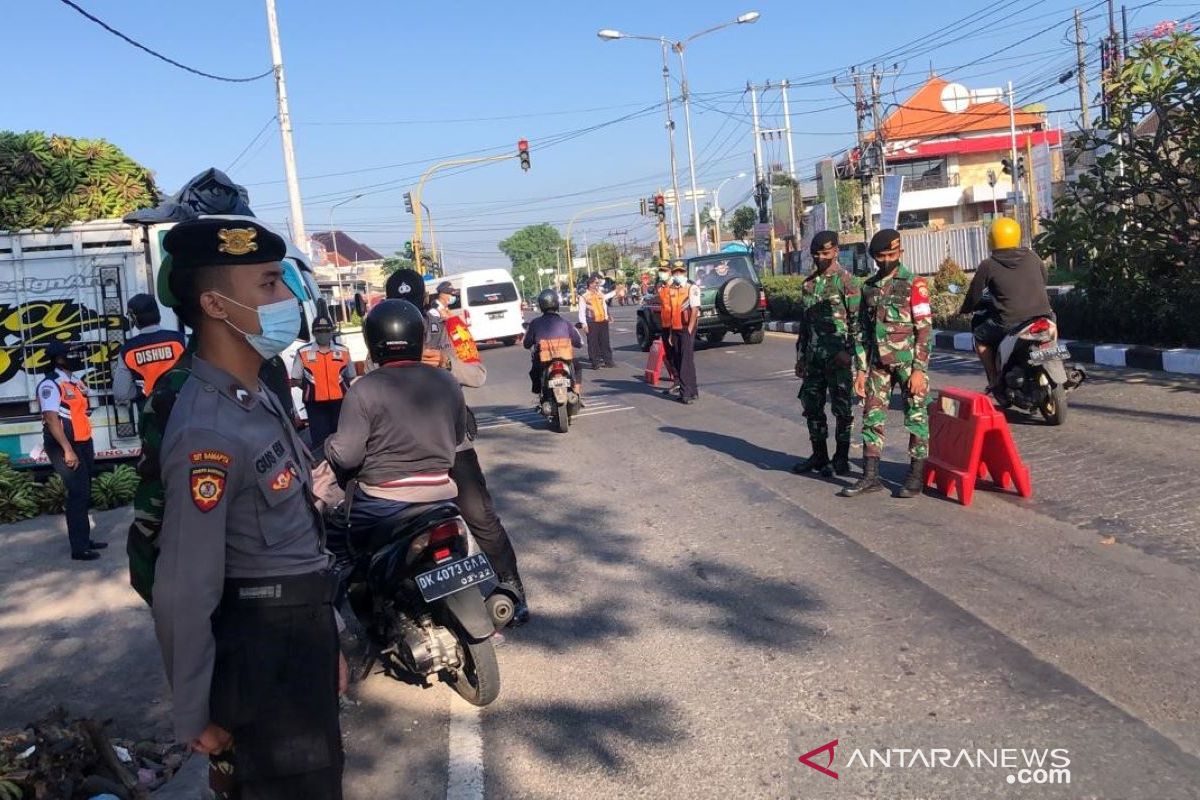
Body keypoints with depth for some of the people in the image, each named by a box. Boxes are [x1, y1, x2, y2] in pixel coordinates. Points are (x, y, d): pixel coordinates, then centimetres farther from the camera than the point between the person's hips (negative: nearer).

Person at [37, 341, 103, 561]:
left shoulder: (75, 381, 13)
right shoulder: (50, 384, -14)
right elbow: (51, 418, -21)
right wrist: (67, 450, -26)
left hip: (82, 443, 9)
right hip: (65, 446, -8)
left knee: (84, 494, 13)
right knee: (78, 494, -8)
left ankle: (85, 539, 23)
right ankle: (79, 548, -2)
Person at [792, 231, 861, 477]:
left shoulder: (846, 281, -5)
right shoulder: (808, 284, 14)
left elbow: (857, 319, -9)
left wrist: (848, 350, -17)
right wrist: (800, 356, 14)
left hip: (837, 356, -6)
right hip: (813, 356, 7)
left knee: (841, 408, 1)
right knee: (812, 405, 10)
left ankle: (841, 459, 11)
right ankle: (819, 455, 22)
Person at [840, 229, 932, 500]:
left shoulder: (914, 284, -5)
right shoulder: (868, 287, 10)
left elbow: (924, 329, -9)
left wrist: (919, 370, -15)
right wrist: (861, 369, 7)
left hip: (908, 361, -5)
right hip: (878, 363, 5)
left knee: (916, 417, 0)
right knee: (872, 416, 4)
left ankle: (916, 476, 8)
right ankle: (870, 476, 10)